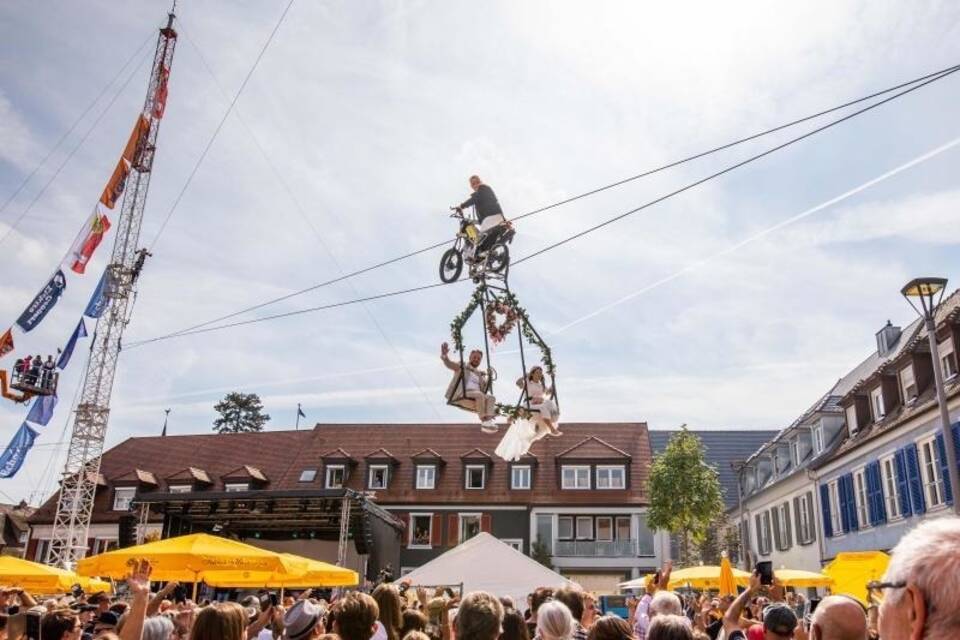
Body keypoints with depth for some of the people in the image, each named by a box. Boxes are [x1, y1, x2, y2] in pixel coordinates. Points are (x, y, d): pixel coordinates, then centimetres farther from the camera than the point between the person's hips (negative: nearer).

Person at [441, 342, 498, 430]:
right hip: (461, 394, -6)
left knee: (491, 397, -21)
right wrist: (444, 355, -26)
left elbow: (483, 389, 19)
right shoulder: (462, 366, 14)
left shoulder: (480, 374, 28)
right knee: (479, 395, -34)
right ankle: (484, 422, -40)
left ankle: (489, 420, -42)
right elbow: (449, 364, -5)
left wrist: (489, 380, 1)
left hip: (476, 397, 6)